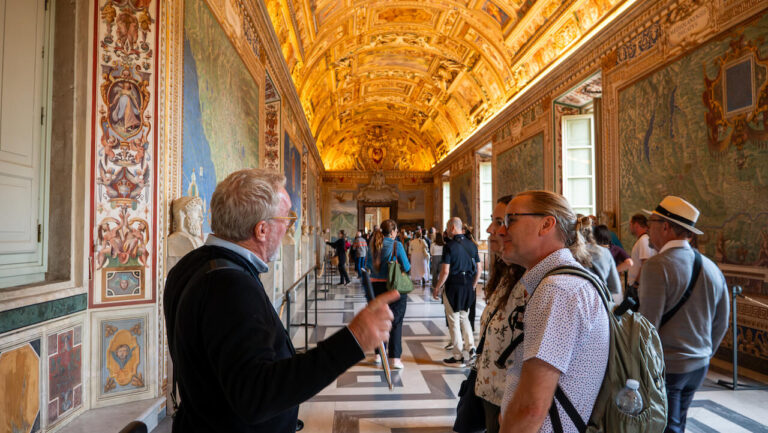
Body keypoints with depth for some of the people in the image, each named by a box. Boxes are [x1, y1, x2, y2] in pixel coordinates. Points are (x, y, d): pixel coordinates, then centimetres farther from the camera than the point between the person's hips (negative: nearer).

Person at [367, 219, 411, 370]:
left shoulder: (374, 245, 2)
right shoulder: (396, 245, -12)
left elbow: (368, 264, 10)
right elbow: (406, 267, -9)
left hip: (376, 285, 4)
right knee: (396, 322, 4)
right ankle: (395, 358, 4)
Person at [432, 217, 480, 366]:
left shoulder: (449, 246, -14)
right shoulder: (472, 245, 5)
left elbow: (445, 271, -17)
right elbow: (478, 269, 8)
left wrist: (437, 288, -6)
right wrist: (472, 286, 19)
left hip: (453, 287, -6)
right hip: (468, 287, 6)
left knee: (454, 321, 5)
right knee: (464, 317, 23)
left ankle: (458, 357, 12)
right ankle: (470, 347, 15)